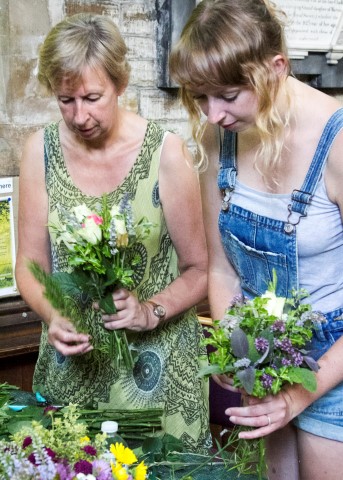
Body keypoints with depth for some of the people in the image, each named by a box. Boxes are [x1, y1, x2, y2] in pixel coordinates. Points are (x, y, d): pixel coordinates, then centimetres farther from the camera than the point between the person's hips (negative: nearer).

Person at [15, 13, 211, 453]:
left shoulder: (165, 153, -12)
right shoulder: (41, 150, -3)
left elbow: (198, 271, -5)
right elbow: (29, 265, 2)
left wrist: (152, 312, -22)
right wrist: (53, 317, -16)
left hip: (157, 368, -2)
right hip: (70, 366, 3)